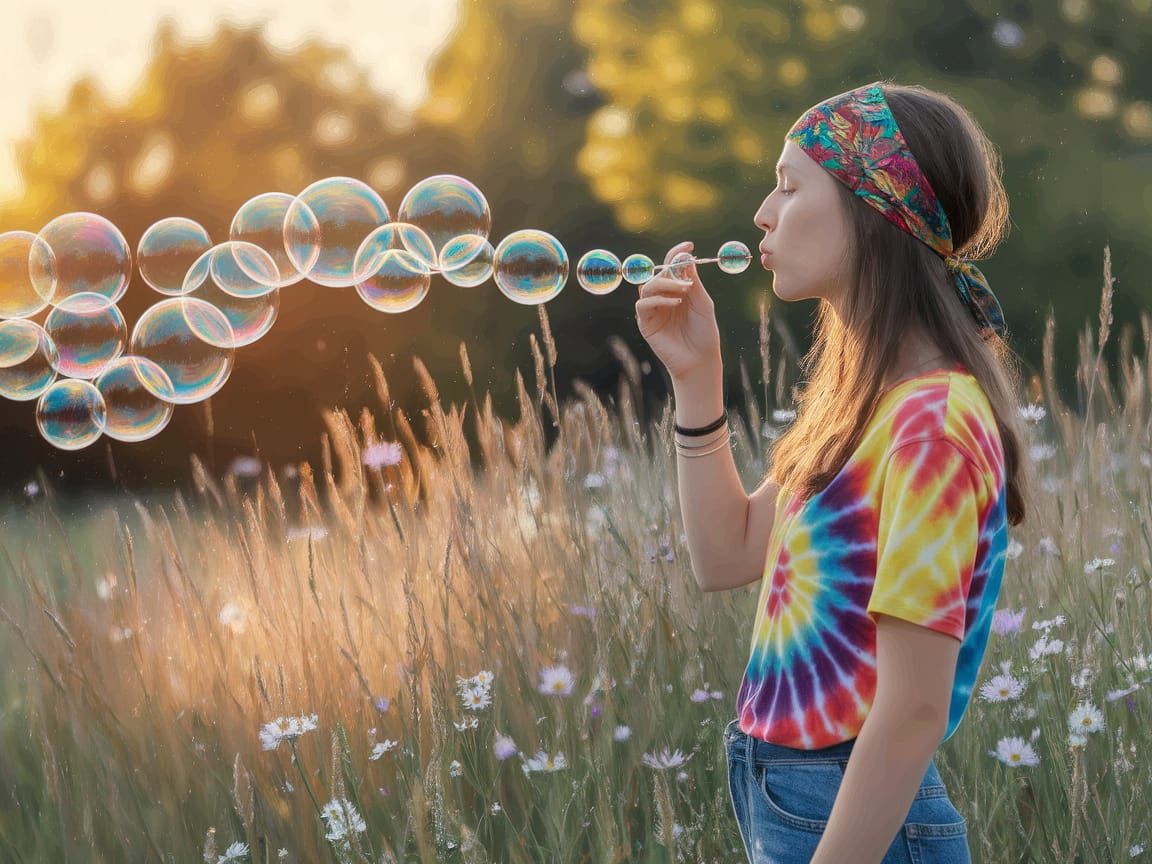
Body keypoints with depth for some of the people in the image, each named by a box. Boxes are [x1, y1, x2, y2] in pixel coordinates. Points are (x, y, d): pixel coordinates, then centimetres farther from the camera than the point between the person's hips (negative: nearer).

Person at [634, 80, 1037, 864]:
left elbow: (913, 714, -23)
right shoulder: (871, 398, 7)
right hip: (788, 797, 9)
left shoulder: (930, 423, -21)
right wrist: (697, 377, 3)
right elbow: (727, 556, 12)